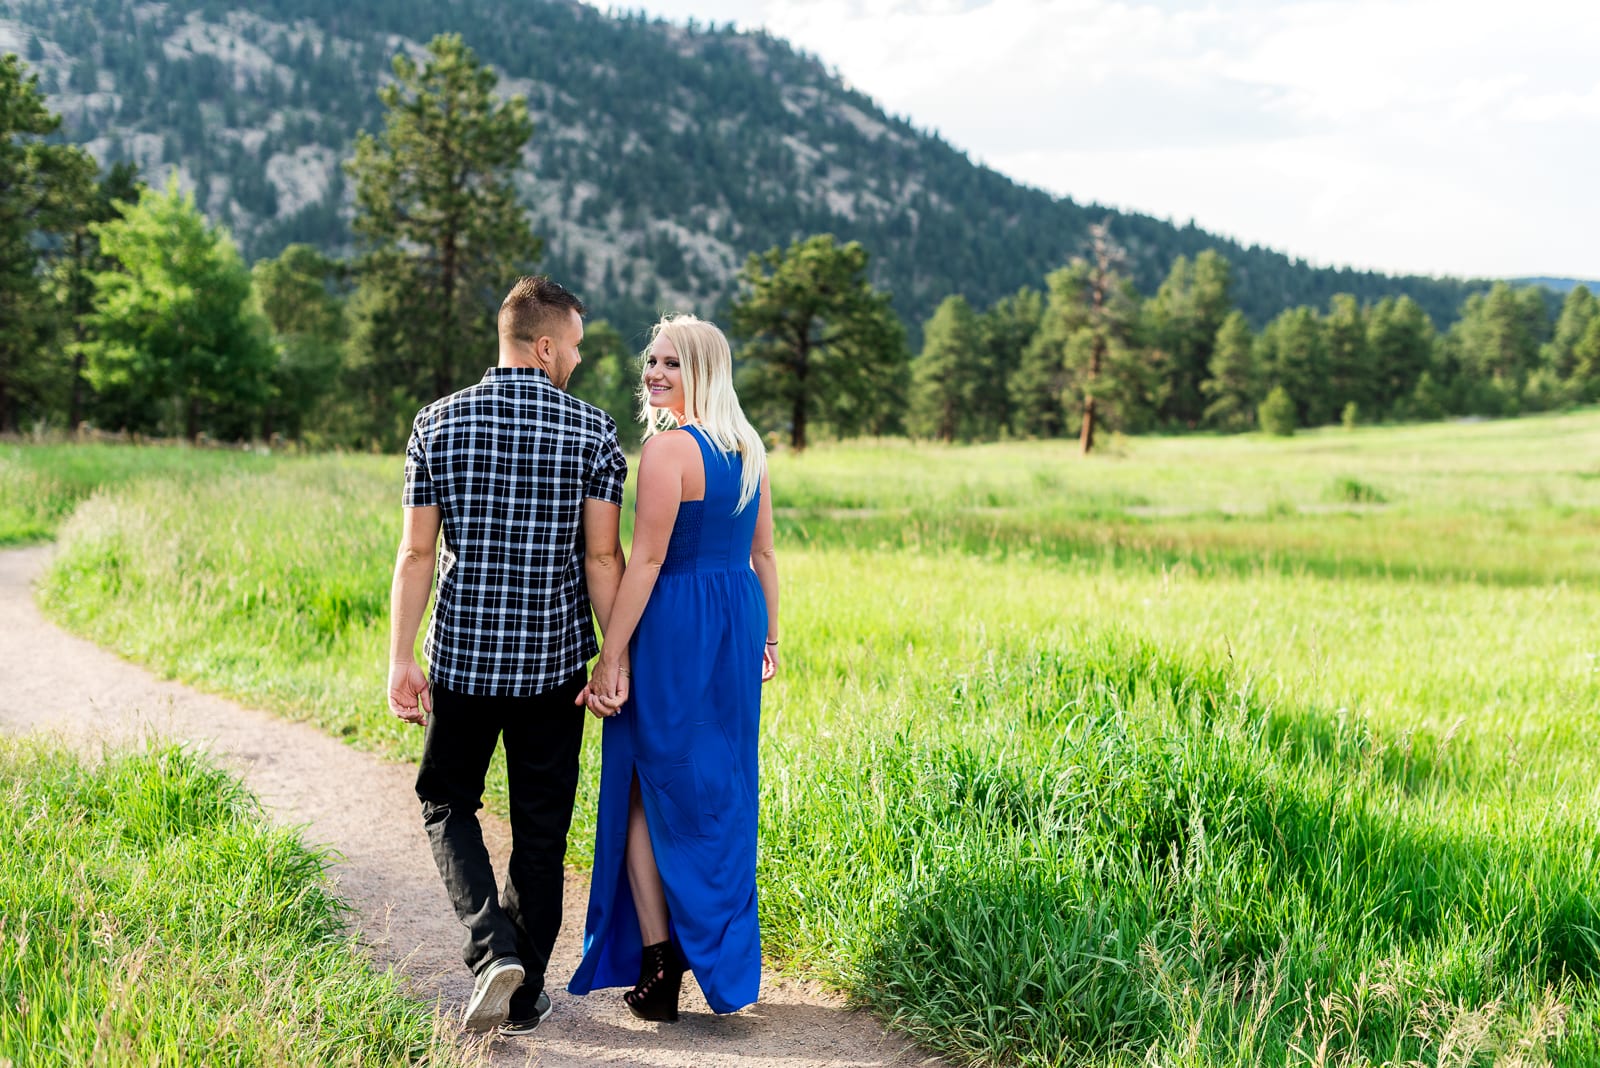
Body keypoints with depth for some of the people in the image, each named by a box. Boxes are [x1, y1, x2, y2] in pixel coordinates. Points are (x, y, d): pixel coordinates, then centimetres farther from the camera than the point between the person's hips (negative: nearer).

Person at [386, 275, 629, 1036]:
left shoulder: (439, 422, -1)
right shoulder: (592, 430, -5)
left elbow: (417, 553, -2)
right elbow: (603, 557, -8)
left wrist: (399, 659, 1)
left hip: (463, 656, 0)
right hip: (553, 659, 0)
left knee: (447, 803, 18)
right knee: (540, 830, 12)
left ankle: (493, 950, -2)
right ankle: (525, 995, 20)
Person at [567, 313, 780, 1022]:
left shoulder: (668, 446, -15)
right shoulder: (750, 449, 8)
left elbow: (646, 560, -19)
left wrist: (611, 657, -16)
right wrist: (767, 636, 21)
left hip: (672, 627, -7)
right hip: (740, 619, 8)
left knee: (647, 794, 5)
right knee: (720, 790, 16)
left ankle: (657, 970, 7)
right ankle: (724, 960, 24)